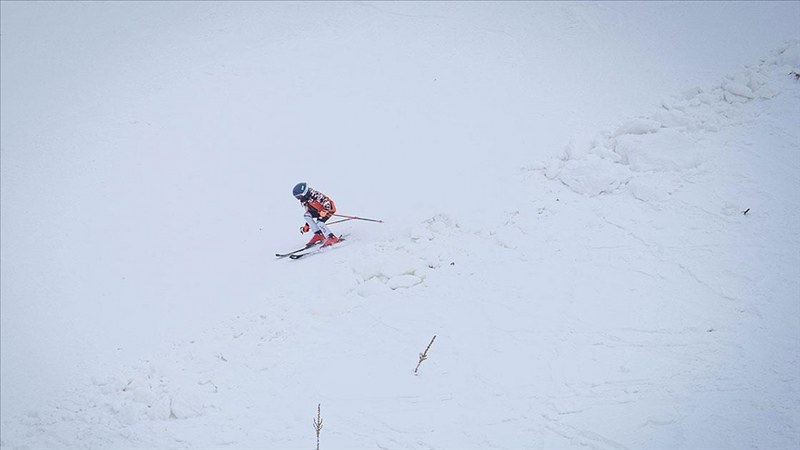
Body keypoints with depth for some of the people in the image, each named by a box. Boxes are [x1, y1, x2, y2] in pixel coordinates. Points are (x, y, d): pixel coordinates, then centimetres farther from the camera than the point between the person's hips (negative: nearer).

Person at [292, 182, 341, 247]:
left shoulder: (315, 195, -24)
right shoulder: (304, 202, 3)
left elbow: (326, 202, -30)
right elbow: (309, 213, 14)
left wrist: (324, 211, -44)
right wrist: (306, 226, 13)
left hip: (330, 207, -9)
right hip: (319, 210, 9)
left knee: (319, 222, -27)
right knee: (306, 215, -8)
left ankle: (332, 238, -26)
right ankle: (318, 234, -9)